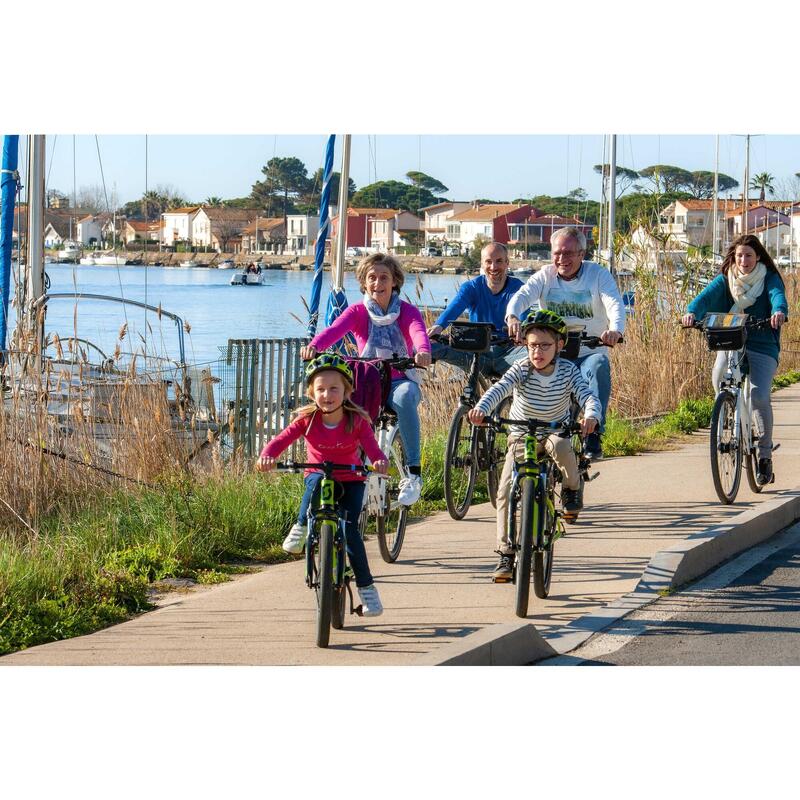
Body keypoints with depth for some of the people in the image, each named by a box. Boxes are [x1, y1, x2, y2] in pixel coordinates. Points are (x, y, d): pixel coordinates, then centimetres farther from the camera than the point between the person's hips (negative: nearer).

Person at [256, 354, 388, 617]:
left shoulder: (357, 421, -15)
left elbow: (371, 447, -28)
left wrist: (380, 461, -52)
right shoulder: (307, 420, -12)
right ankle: (301, 527, -20)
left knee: (350, 529, -18)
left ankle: (366, 587, -6)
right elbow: (281, 440, -22)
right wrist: (266, 456, -44)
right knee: (316, 481, -37)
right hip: (319, 476, 1)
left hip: (350, 481, -1)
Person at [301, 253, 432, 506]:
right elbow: (335, 330, -18)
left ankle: (413, 473, -37)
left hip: (400, 381, -1)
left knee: (404, 397, -39)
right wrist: (313, 346, -41)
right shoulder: (358, 312, 2)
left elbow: (419, 332, -23)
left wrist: (423, 351, -49)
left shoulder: (407, 312, 0)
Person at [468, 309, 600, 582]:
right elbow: (499, 389, -32)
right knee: (505, 491, -15)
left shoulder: (568, 371, -14)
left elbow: (588, 396, -25)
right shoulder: (521, 369, -16)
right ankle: (506, 554, -9)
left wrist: (591, 416, -49)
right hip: (521, 435, 1)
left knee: (561, 446, -39)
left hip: (555, 431, -1)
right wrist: (481, 408, -53)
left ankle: (571, 489, -7)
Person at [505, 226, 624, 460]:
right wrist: (512, 317, -38)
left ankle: (594, 432, -30)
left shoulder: (598, 275, -1)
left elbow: (615, 304, -17)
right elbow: (522, 295, -13)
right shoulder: (546, 276, 4)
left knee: (599, 365, -35)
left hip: (589, 352, -2)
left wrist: (615, 330, -41)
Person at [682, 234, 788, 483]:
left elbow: (777, 294, -20)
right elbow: (707, 296, -10)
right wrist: (692, 312, -32)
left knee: (759, 395, -20)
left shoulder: (769, 278, 2)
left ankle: (765, 454, -4)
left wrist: (779, 311, -43)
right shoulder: (725, 280, 7)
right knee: (719, 379, -25)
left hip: (762, 347, -2)